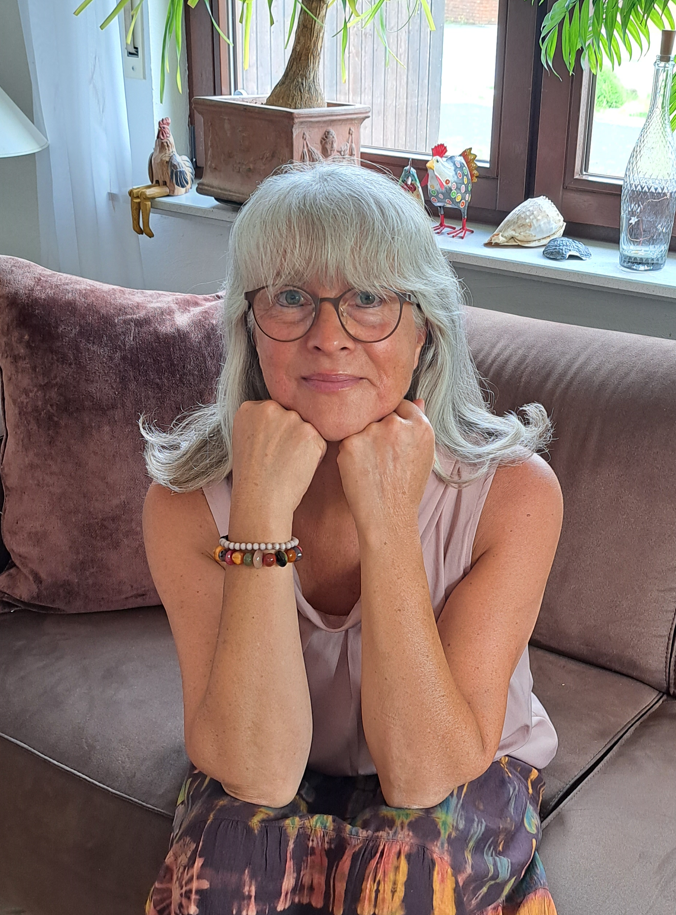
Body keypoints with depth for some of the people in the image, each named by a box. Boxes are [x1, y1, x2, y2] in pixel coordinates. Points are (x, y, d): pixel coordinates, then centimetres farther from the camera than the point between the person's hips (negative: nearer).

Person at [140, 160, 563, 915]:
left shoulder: (512, 491, -23)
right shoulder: (187, 502, -20)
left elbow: (423, 776, -26)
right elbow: (257, 775, -27)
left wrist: (386, 521, -35)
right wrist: (262, 514, -36)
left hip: (466, 779, 0)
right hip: (272, 785, 1)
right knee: (229, 850, -31)